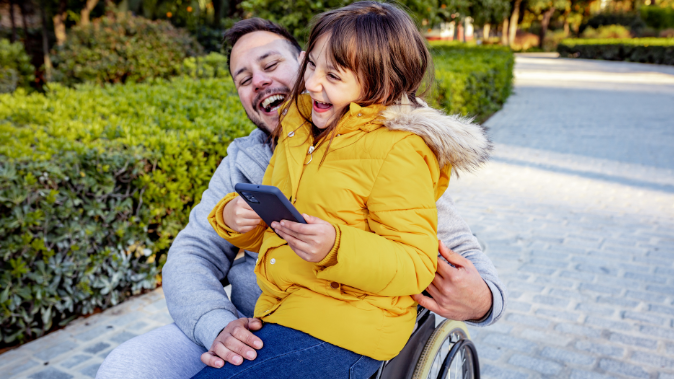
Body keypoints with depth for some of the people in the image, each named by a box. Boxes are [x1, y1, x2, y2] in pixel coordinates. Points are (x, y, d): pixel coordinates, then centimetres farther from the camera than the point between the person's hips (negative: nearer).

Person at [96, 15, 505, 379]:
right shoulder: (241, 161, 11)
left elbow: (458, 250, 0)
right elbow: (191, 257, 5)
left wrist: (480, 299, -24)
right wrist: (219, 325, -17)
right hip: (249, 334, 4)